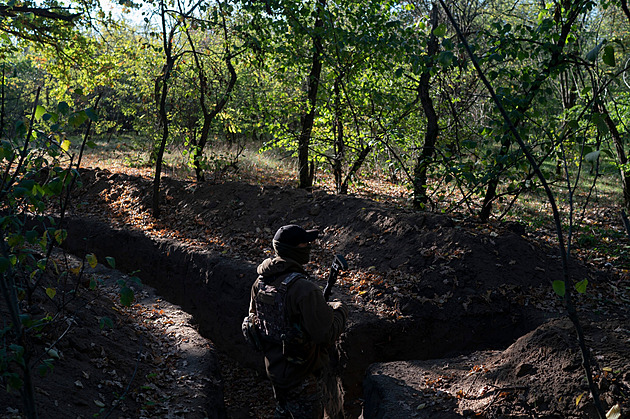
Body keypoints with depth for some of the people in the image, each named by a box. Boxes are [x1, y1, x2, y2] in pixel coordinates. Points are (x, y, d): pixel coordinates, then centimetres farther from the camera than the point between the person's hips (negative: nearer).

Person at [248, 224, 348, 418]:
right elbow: (326, 335, -27)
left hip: (274, 367, 8)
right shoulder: (304, 289, -29)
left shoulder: (260, 282, -3)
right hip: (304, 375, -7)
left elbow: (254, 318, 13)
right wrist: (339, 311, -6)